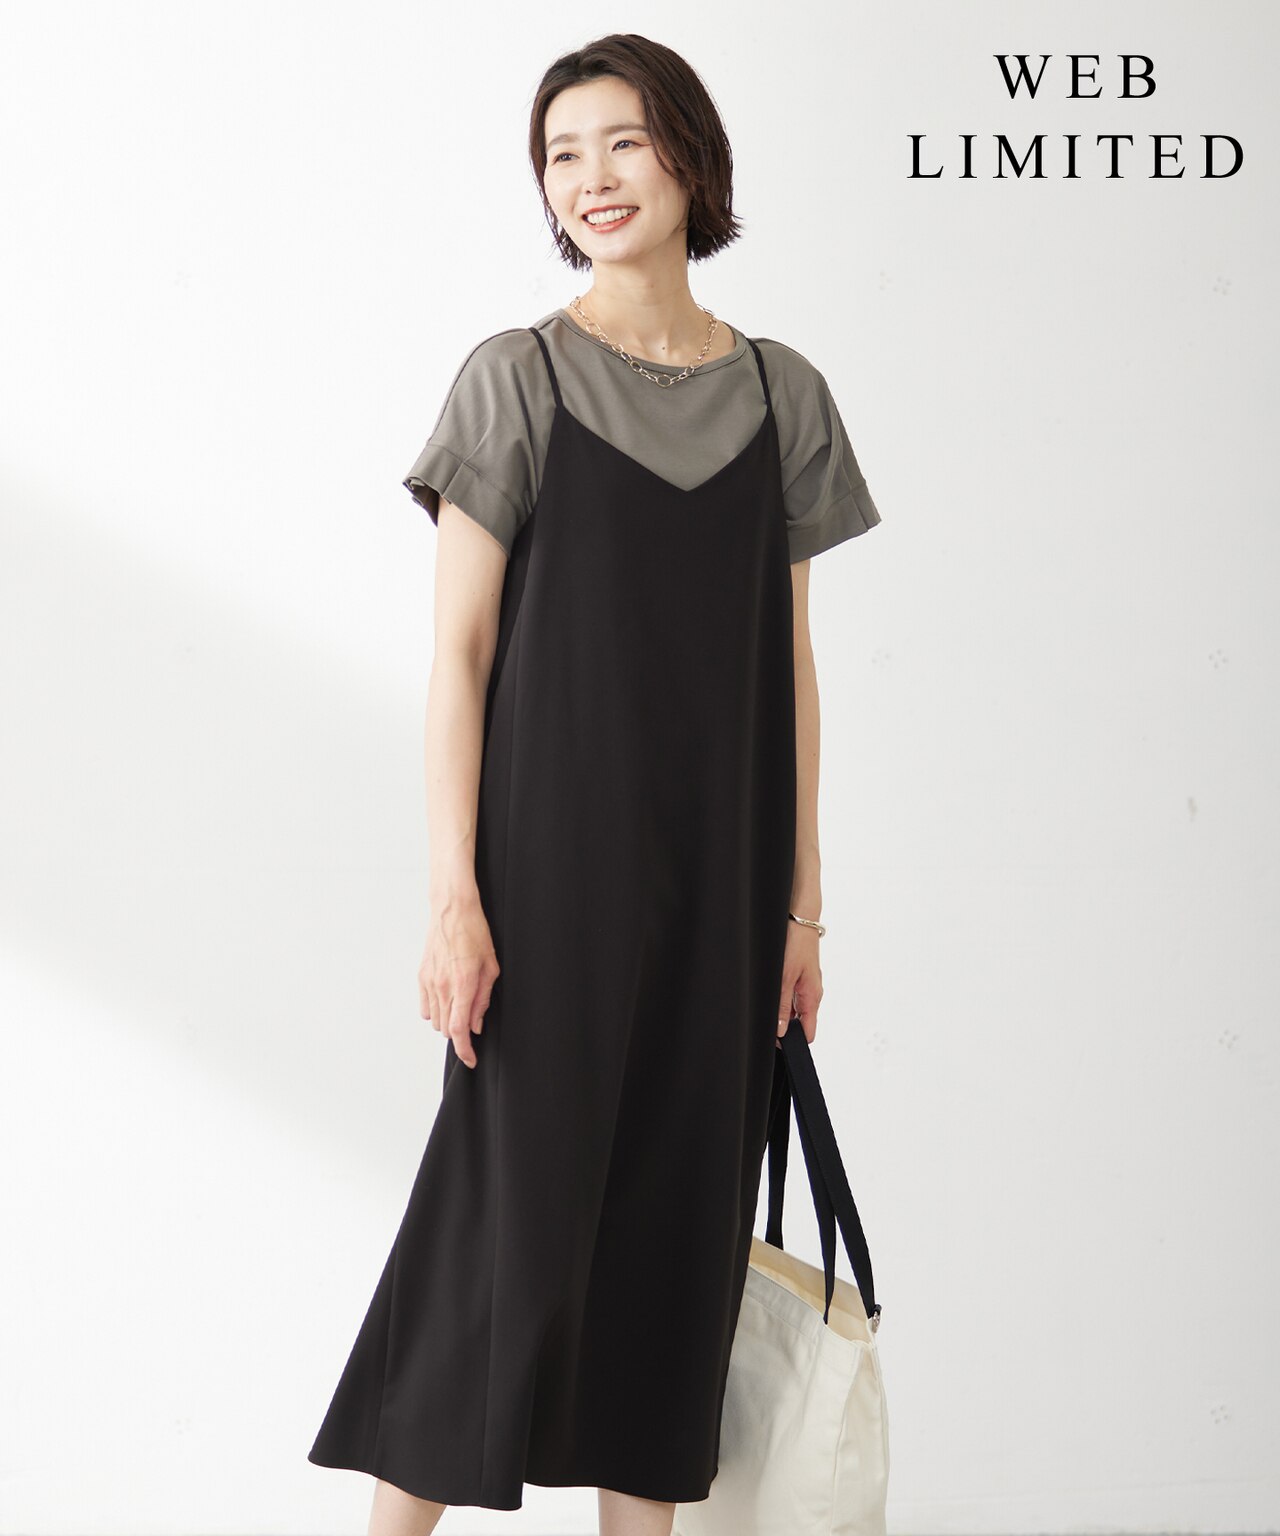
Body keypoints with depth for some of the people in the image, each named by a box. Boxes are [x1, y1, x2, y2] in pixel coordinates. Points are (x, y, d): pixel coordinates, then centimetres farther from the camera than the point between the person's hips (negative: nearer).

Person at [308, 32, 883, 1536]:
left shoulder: (781, 393, 8)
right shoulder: (516, 379, -3)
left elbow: (789, 662, 11)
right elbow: (458, 653, -5)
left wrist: (801, 899, 9)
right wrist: (454, 894, -13)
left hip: (719, 874, 4)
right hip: (555, 860, -4)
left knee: (683, 1210, 9)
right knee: (519, 1201, -4)